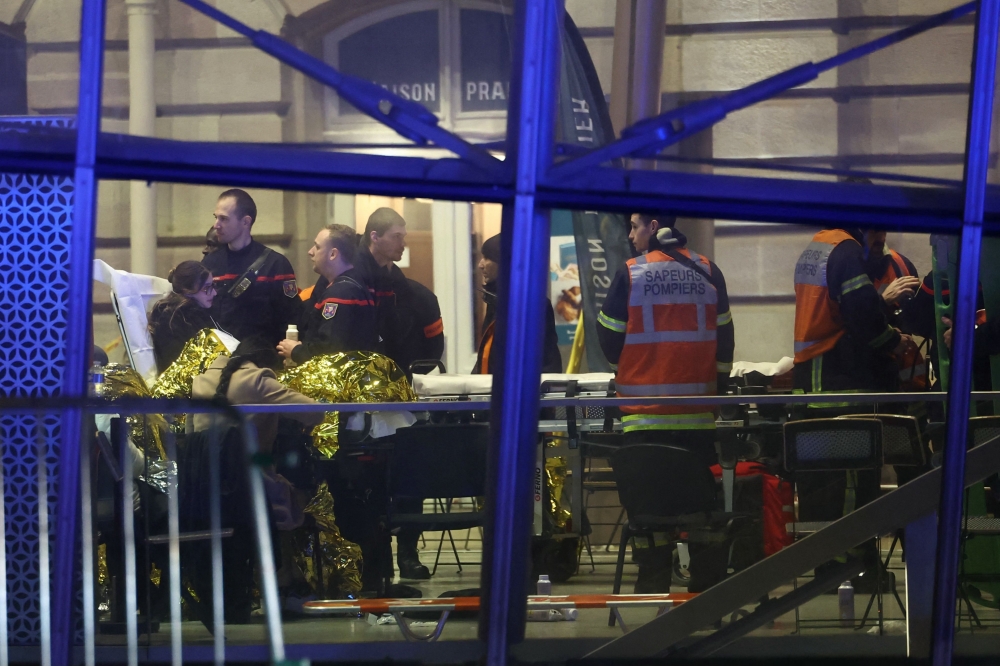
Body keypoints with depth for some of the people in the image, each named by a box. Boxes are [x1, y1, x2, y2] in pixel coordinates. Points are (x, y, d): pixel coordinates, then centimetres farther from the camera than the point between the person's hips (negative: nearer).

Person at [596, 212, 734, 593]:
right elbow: (724, 340, 8)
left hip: (645, 414, -3)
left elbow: (610, 340, 1)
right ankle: (709, 585, 9)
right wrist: (717, 389, 17)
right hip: (699, 413, 3)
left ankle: (653, 589, 2)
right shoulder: (707, 272, 5)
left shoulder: (629, 275, -5)